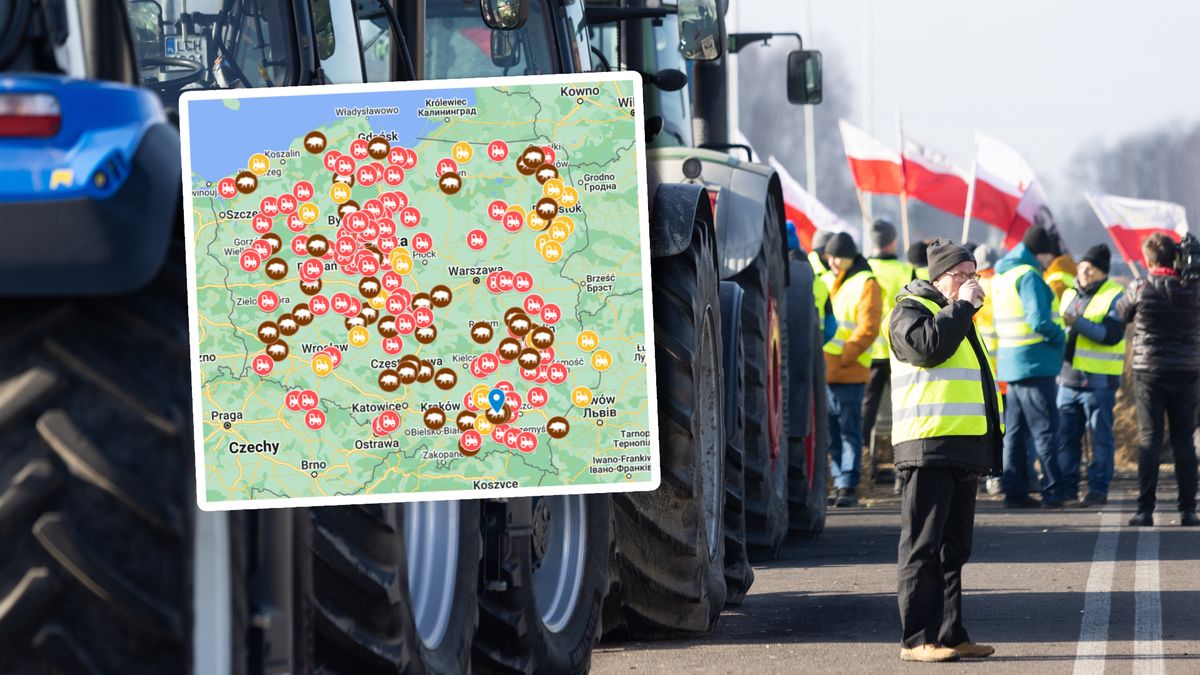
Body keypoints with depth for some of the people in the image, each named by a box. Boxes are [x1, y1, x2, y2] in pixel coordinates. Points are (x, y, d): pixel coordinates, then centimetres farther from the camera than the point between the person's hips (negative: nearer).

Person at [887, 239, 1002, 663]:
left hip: (963, 450, 9)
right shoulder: (910, 311, -3)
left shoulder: (959, 318, 25)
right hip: (928, 448, -9)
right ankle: (917, 639, -10)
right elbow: (929, 345, -24)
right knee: (922, 547, -9)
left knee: (954, 548, 11)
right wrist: (961, 306, -13)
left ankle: (949, 634, 15)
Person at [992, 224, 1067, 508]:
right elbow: (1039, 320, -23)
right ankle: (1051, 491, -3)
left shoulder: (1000, 277, 14)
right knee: (1044, 428, -4)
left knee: (1015, 430, 11)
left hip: (1009, 361, 8)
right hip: (1034, 362, -8)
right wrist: (1060, 336, -5)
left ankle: (1014, 490, 12)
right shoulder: (1028, 276, -15)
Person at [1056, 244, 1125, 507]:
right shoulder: (1070, 294, 15)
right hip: (1069, 377, 7)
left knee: (1100, 436, -1)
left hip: (1098, 380, -7)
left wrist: (1078, 323, -22)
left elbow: (1112, 335, -19)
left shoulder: (1114, 296, -7)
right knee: (1065, 436, 6)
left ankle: (1098, 489, 2)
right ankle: (1067, 488, 11)